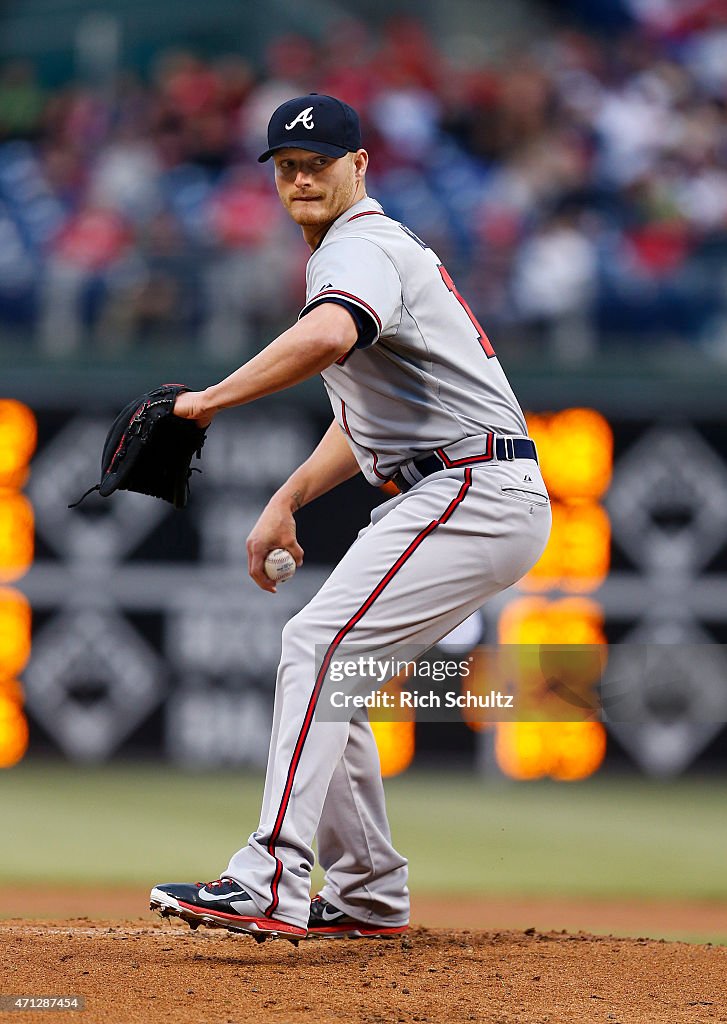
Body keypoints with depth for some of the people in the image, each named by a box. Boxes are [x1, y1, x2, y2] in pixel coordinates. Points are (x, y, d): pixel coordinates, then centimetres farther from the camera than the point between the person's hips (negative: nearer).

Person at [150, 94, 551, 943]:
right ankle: (367, 897, 18)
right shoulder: (372, 249, 24)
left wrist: (211, 400, -30)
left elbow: (327, 336, -36)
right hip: (473, 499, 11)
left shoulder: (361, 247, -10)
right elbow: (365, 415, 30)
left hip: (476, 489, -11)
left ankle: (270, 885, -27)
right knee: (329, 669, 13)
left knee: (317, 645, -19)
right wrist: (286, 501, 20)